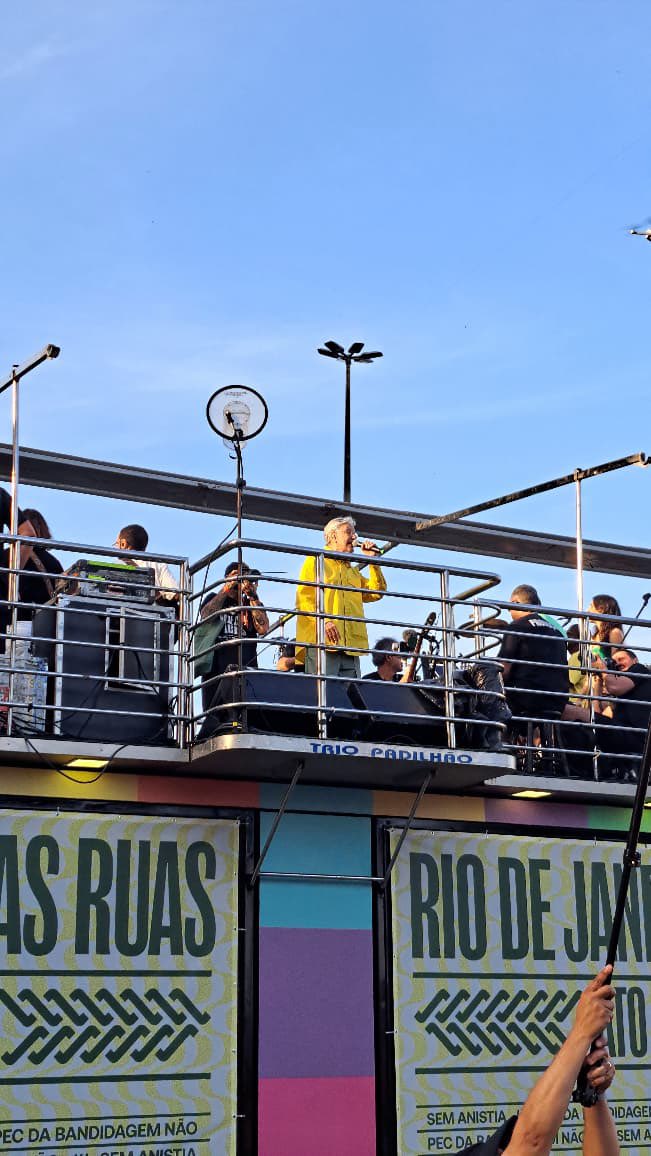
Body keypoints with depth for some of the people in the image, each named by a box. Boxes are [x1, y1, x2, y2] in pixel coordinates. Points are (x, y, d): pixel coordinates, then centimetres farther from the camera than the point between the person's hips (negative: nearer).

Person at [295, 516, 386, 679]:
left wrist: (372, 561, 16)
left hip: (350, 645, 6)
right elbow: (303, 597, -3)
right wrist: (322, 621, -19)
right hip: (322, 641, -6)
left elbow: (376, 592, 21)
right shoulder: (315, 561, 10)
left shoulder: (353, 570, 31)